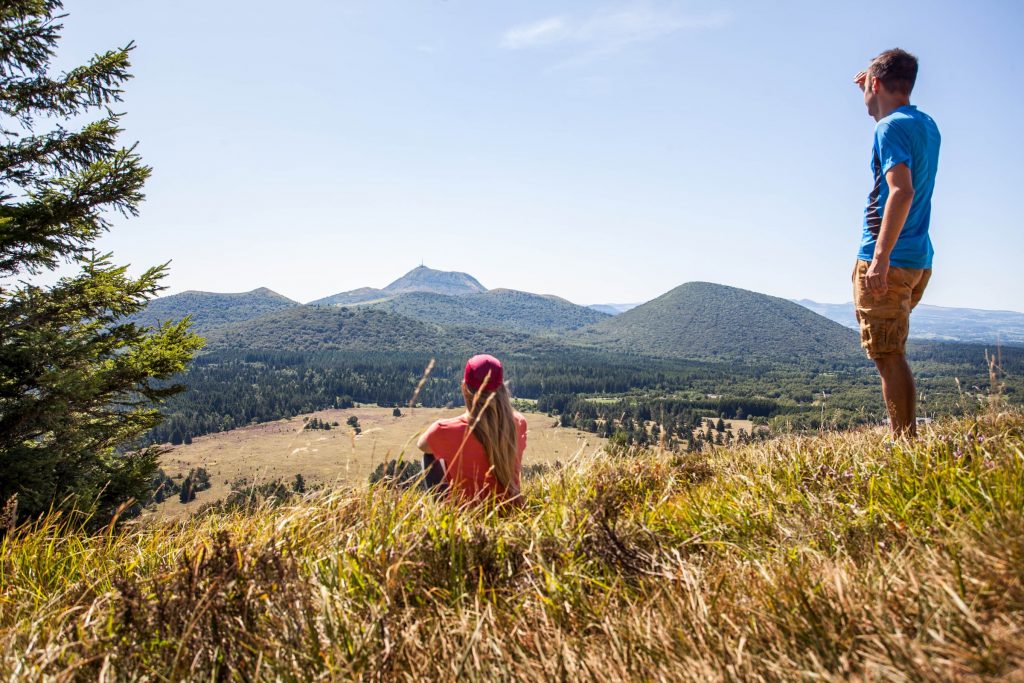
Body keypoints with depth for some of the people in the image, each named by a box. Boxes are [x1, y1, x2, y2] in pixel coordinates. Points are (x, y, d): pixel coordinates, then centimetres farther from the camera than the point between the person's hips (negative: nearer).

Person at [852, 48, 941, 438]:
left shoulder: (891, 127, -11)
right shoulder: (927, 125, 17)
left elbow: (902, 191, -25)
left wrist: (880, 259, -29)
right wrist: (874, 96, 33)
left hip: (888, 261, -9)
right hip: (919, 260, 10)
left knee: (888, 356, -7)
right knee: (891, 354, 19)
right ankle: (907, 439, 26)